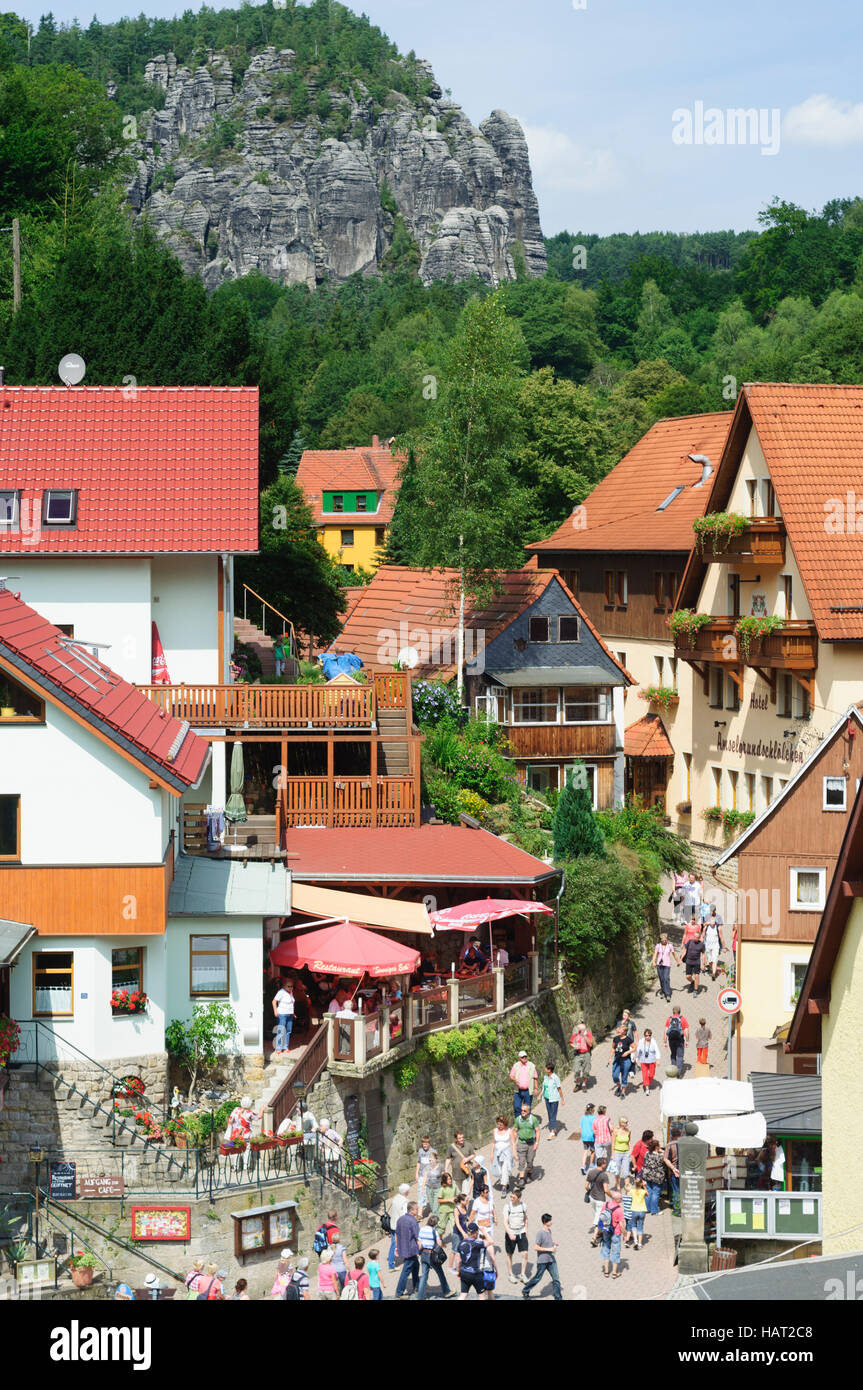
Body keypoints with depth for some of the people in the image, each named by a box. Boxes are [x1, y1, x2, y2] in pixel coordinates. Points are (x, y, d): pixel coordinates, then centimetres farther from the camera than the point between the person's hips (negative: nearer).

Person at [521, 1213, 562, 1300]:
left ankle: (558, 1298, 5)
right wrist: (549, 1249, -21)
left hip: (551, 1260, 7)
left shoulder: (549, 1230, 5)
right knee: (537, 1278, 8)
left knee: (556, 1278, 0)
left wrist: (554, 1242, 3)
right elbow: (536, 1247, -21)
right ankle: (525, 1291, 30)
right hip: (542, 1261, -7)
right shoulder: (540, 1233, -19)